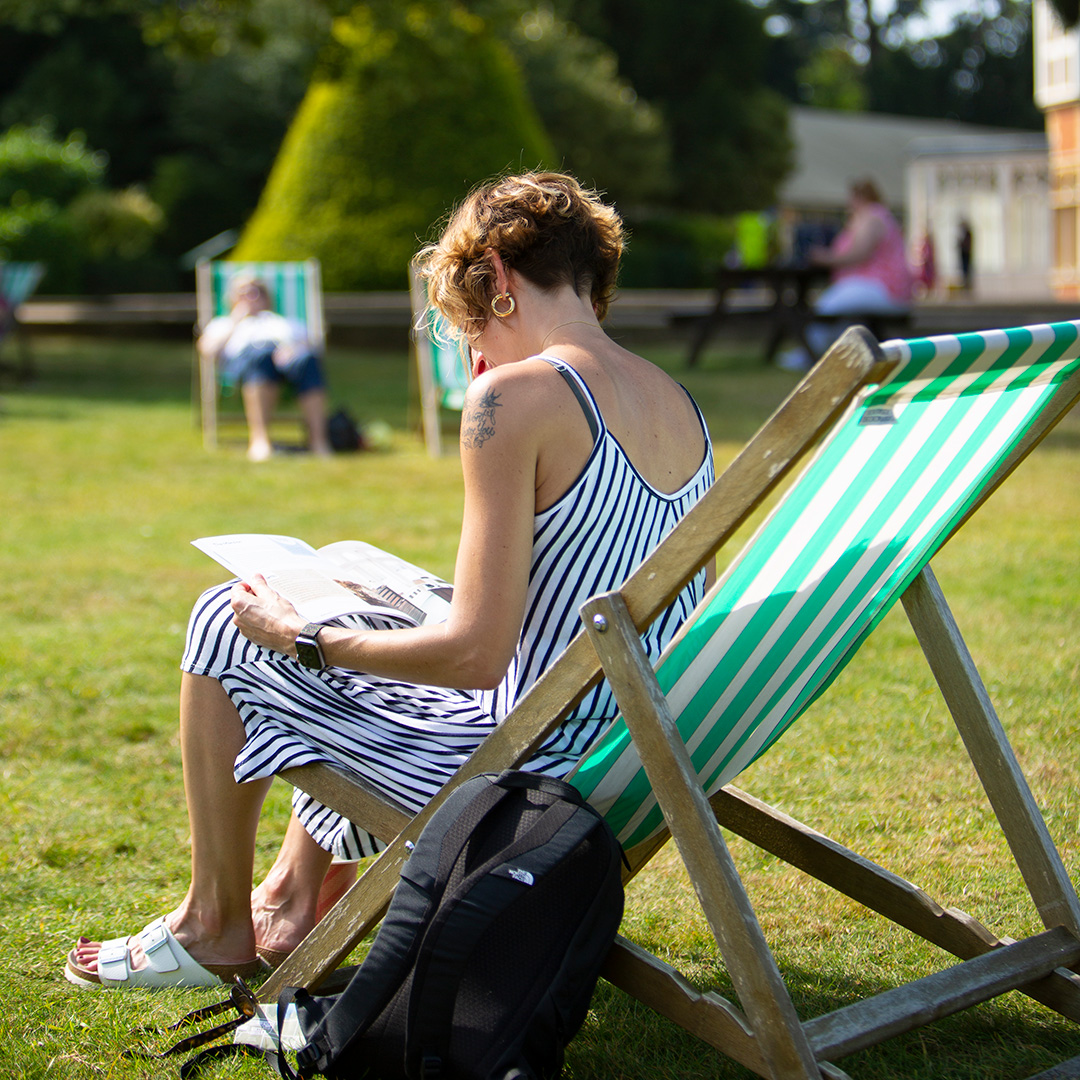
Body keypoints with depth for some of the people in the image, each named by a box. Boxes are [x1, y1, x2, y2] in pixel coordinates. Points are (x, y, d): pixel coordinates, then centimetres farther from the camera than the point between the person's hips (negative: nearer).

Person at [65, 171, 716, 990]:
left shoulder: (515, 395, -20)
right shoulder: (678, 403, 4)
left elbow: (475, 655, -22)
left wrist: (296, 636, -8)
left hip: (524, 779, -8)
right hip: (643, 782, 8)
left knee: (226, 625, 10)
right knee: (353, 602, 30)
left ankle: (215, 927, 26)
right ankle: (293, 896, 39)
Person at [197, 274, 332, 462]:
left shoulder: (287, 323, 41)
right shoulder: (223, 324, 40)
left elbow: (305, 344, 18)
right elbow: (206, 348, 17)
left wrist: (293, 349, -5)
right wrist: (235, 322, 18)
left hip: (287, 353, 2)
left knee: (308, 362, -38)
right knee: (262, 358, -42)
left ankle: (318, 439, -50)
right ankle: (259, 439, -54)